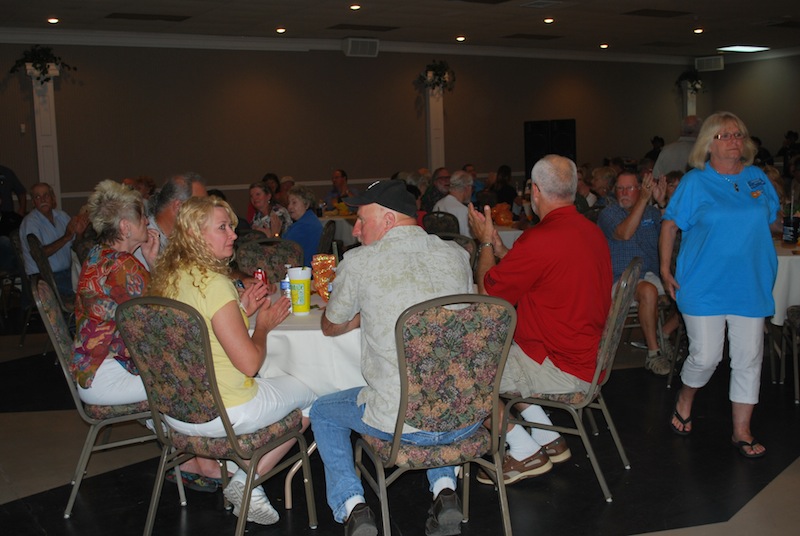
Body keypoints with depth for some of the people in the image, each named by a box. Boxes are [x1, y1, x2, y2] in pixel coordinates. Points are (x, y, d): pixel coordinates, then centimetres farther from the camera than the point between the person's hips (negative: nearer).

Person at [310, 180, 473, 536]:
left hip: (400, 423, -4)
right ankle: (445, 490, 23)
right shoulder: (457, 255, 6)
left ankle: (352, 507, 12)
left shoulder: (359, 262, -7)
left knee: (323, 412, 25)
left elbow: (331, 327, 9)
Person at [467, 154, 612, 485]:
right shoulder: (590, 231, 6)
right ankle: (550, 441, 24)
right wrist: (497, 246, 17)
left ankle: (525, 453, 9)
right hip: (587, 355, 10)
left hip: (564, 369, -10)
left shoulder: (541, 240, -25)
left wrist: (485, 242, 2)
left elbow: (487, 290, -13)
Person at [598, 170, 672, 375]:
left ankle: (663, 336, -3)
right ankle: (653, 353, -26)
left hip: (649, 275, 5)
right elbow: (624, 233, -22)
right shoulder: (608, 214, -1)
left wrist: (662, 202, -16)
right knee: (649, 291, -35)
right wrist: (644, 199, -26)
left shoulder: (651, 212, 14)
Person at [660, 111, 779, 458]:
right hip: (704, 286, -3)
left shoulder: (758, 178, 8)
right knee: (705, 356, -2)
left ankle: (742, 432, 16)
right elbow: (670, 225, 1)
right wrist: (665, 271, -4)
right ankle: (685, 400, 30)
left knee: (749, 360, 4)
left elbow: (770, 218, 18)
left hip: (750, 286, 4)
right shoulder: (694, 182, -2)